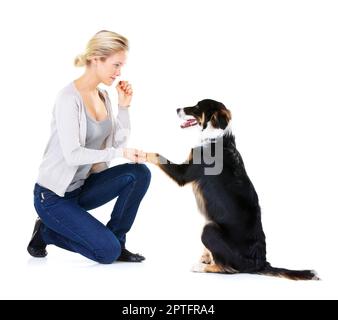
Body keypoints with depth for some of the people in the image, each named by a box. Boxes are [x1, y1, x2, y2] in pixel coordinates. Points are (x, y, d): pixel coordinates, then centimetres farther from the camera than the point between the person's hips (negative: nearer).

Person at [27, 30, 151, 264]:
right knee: (108, 251, -17)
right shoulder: (70, 98, -21)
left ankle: (116, 241, 1)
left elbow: (119, 143, 3)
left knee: (139, 173, -14)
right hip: (54, 195, -7)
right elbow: (72, 155, -27)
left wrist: (124, 107, -6)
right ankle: (46, 232, 6)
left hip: (83, 186, 8)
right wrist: (120, 153, -30)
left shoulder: (103, 96, 4)